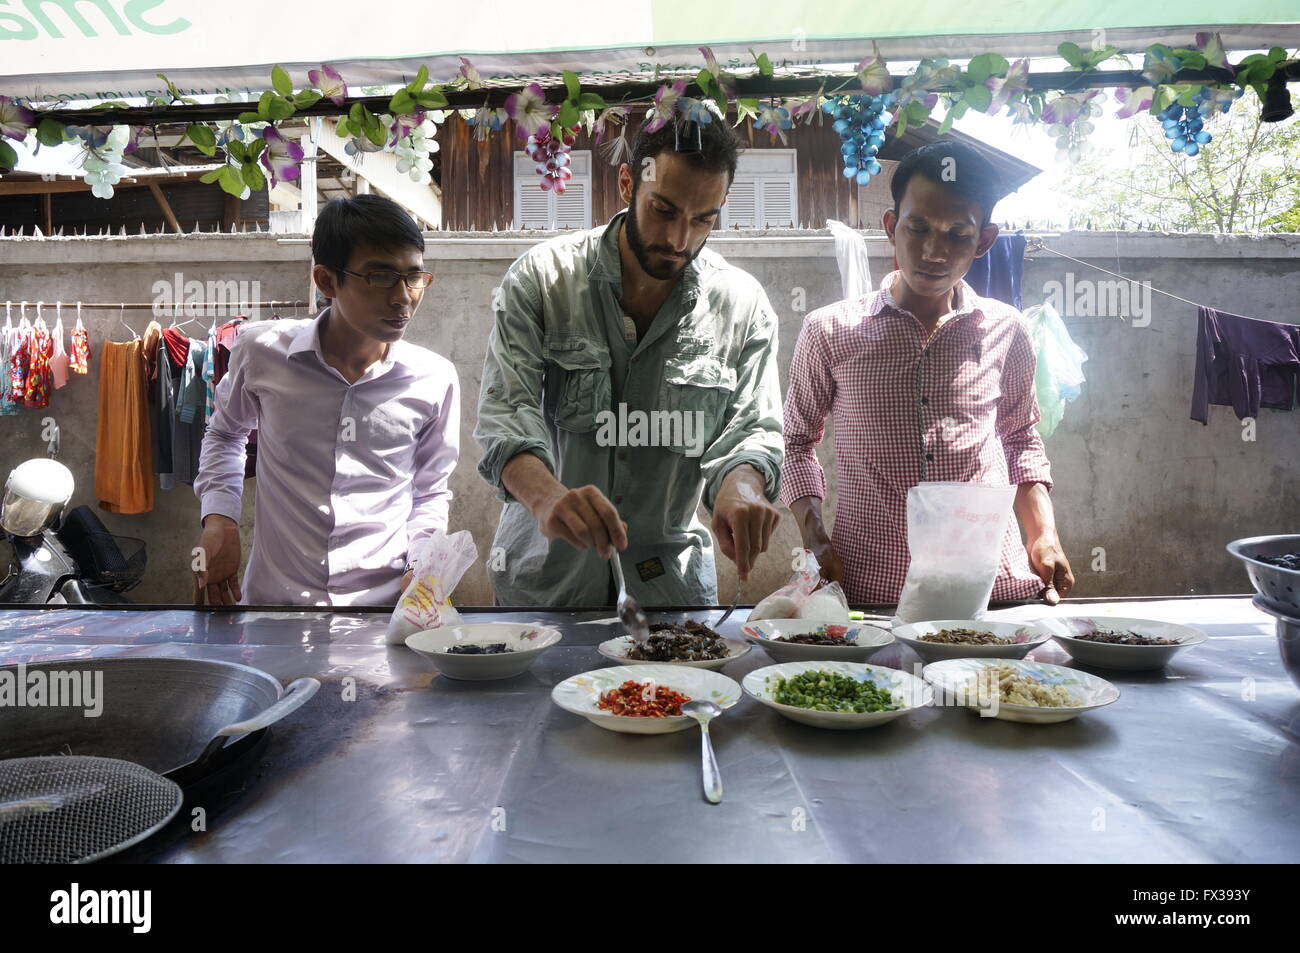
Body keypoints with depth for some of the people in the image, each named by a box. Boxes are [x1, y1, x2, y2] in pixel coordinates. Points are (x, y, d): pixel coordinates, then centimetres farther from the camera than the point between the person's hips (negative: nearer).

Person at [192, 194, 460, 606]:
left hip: (387, 601, 0)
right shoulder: (262, 351, -2)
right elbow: (225, 434, 20)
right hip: (273, 597, 0)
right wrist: (219, 520, 7)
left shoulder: (435, 379, -1)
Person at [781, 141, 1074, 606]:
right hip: (869, 589, -2)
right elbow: (797, 440, 12)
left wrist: (1044, 536, 11)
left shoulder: (1005, 331, 9)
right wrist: (815, 538, -2)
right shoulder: (829, 332, 2)